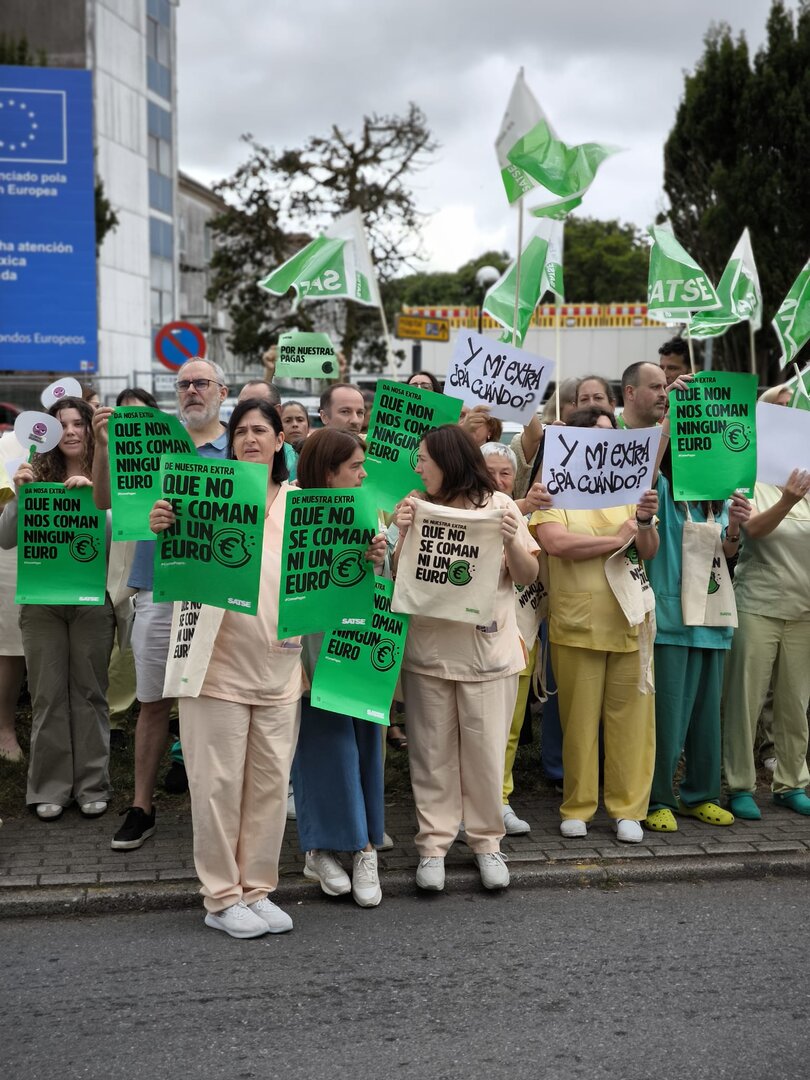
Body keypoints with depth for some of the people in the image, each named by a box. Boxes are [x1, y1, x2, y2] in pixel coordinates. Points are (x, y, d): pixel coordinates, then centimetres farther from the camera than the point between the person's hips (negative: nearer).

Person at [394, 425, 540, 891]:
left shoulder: (498, 505, 1)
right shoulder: (417, 506, 5)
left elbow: (529, 575, 3)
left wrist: (512, 541, -15)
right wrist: (404, 534, -12)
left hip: (488, 647, -1)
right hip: (428, 647, 2)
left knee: (486, 750, 4)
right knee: (433, 751, 6)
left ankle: (487, 841, 17)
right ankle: (434, 843, 14)